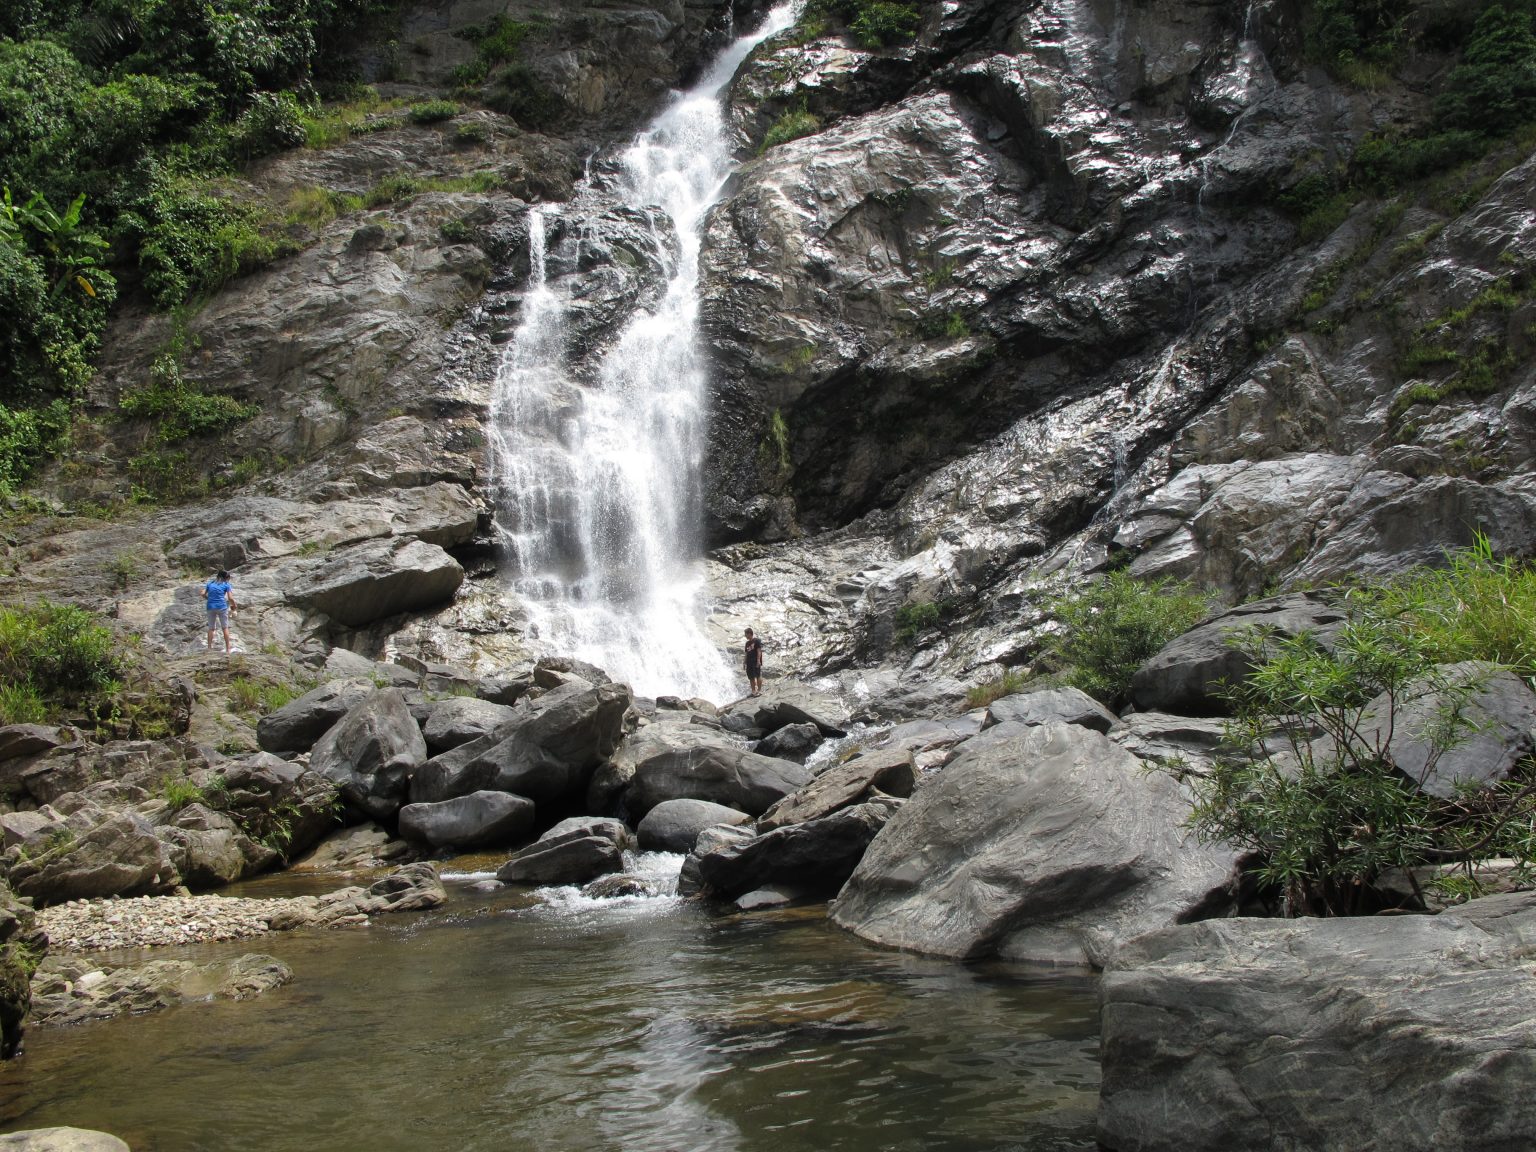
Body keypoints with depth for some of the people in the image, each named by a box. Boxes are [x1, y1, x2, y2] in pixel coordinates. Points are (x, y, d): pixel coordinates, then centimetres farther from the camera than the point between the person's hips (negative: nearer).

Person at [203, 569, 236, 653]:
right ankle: (227, 649, 2)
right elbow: (230, 598, -4)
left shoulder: (210, 583, 14)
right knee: (225, 628, 4)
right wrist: (234, 606, 12)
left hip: (211, 607, 3)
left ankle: (209, 648, 6)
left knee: (211, 628, 9)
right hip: (221, 607, -3)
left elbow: (203, 594, 4)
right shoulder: (226, 585, 4)